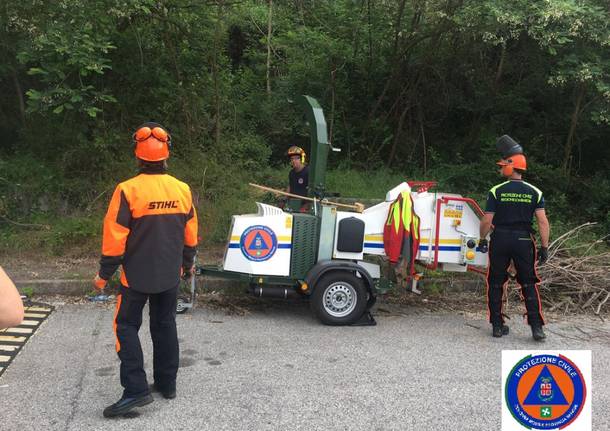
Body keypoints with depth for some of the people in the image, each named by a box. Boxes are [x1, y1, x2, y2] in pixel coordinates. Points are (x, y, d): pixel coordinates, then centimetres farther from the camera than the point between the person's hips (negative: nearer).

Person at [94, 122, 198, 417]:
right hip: (170, 275, 5)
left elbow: (115, 237, -15)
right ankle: (167, 384, 24)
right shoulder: (182, 190, -1)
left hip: (137, 275, -5)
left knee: (127, 327, 6)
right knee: (165, 325, 16)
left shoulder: (128, 190, -17)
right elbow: (190, 235, 9)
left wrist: (104, 274, -4)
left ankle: (136, 390, 0)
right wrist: (188, 263, 23)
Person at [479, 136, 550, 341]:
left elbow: (487, 220, -7)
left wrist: (482, 239, 7)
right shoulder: (534, 192, 1)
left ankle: (497, 325, 14)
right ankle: (537, 327, 4)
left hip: (500, 239, -1)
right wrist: (545, 247, 1)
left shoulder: (496, 191, -5)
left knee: (496, 284, 11)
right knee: (529, 285, 10)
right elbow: (543, 222, -5)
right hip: (523, 240, 2)